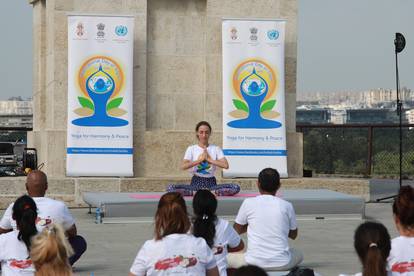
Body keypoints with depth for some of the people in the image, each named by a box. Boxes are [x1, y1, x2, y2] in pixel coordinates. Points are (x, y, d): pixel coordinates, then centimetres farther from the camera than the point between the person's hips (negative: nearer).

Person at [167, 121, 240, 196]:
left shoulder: (216, 149, 6)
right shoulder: (191, 149, 5)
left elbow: (226, 165, -8)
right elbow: (183, 166, -11)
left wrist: (210, 159, -11)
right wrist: (199, 160, -15)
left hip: (211, 183, 0)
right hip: (196, 183, 0)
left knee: (235, 188, -27)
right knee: (170, 188, -28)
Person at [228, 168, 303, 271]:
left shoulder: (248, 203, -3)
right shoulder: (287, 206, 0)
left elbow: (237, 230, 11)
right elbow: (293, 235, 16)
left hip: (254, 263, -2)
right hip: (282, 264, 2)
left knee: (227, 258, 26)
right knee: (298, 255, 35)